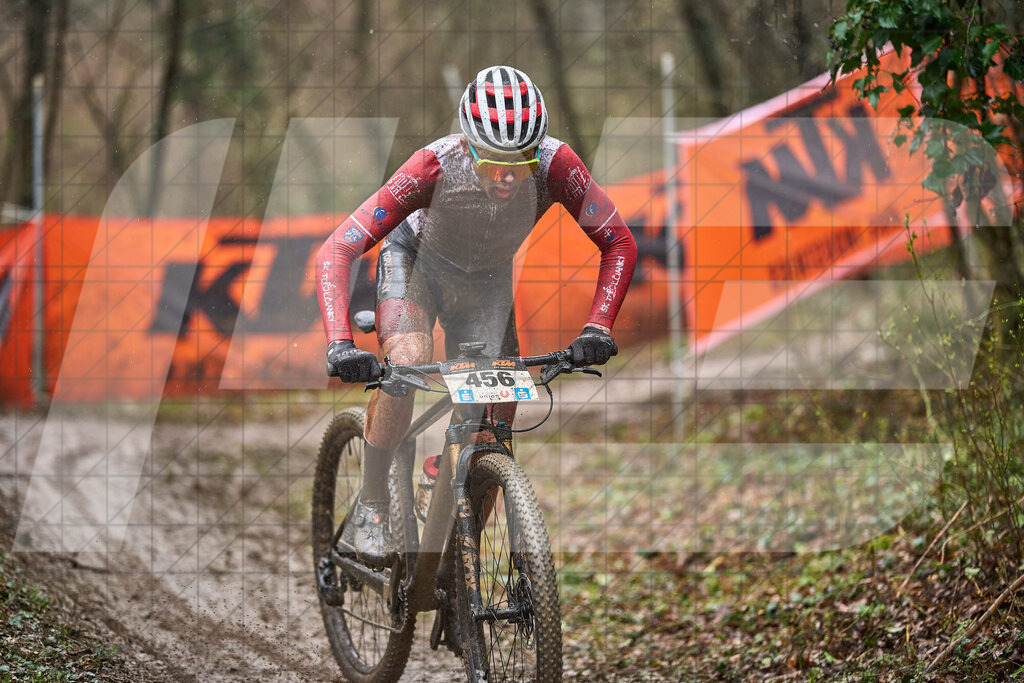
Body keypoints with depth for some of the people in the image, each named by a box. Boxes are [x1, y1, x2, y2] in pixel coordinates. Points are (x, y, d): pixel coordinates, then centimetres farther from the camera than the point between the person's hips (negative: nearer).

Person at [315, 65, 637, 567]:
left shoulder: (555, 165, -34)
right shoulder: (437, 166, -39)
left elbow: (619, 243, -21)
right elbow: (336, 252, -39)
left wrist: (597, 328, -35)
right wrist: (340, 345, -52)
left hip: (487, 280, 3)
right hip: (417, 261, -3)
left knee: (496, 420, -6)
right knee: (407, 362, -31)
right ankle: (370, 511, -15)